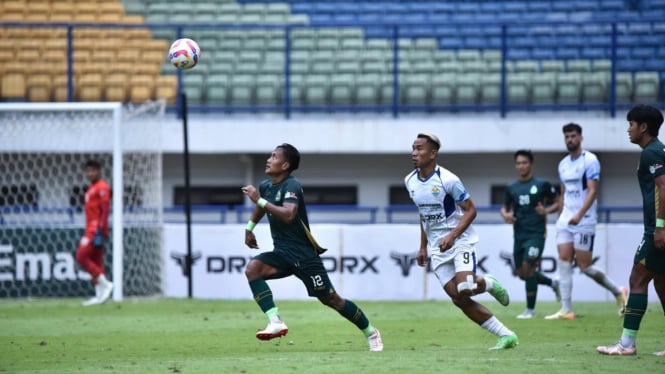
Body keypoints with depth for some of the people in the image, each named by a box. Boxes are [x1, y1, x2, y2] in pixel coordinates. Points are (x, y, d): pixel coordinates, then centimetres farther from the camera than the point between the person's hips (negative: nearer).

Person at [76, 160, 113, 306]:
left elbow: (105, 210, -17)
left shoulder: (102, 187, -10)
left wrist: (100, 231, -23)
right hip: (91, 229, 10)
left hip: (97, 229, -10)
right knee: (95, 261, 7)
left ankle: (105, 284, -11)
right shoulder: (91, 189, 19)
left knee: (82, 257, -14)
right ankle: (100, 295, 6)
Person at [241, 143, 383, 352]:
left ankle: (370, 333, 19)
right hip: (282, 253, 7)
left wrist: (259, 200, -32)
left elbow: (288, 214, -35)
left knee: (330, 299, 0)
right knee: (252, 269, -21)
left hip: (303, 254, -7)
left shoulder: (291, 185, -17)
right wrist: (249, 228, 31)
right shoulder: (265, 186, 7)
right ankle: (275, 322, -27)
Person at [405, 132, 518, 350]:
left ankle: (488, 283, 12)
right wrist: (423, 247, 17)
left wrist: (452, 236, -23)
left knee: (465, 289, -26)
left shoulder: (447, 180, -16)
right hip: (437, 248, 6)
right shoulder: (410, 181, 4)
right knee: (459, 299, -5)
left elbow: (470, 210, -12)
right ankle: (506, 336, 2)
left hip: (460, 241, -6)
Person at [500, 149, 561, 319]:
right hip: (518, 234, 6)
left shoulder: (542, 185, -3)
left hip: (536, 234, -6)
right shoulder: (511, 188, 10)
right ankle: (553, 283, 34)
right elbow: (505, 207, 20)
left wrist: (547, 210, -15)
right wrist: (505, 214, -3)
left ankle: (530, 310, -3)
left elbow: (557, 203, 4)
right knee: (521, 273, 9)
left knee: (528, 268, -15)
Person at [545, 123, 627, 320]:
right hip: (565, 221, 6)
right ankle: (566, 310, -5)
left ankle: (618, 292, 17)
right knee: (564, 262, -5)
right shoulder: (563, 164, 13)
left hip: (584, 221, -6)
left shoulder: (590, 160, -8)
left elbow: (592, 191, -16)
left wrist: (579, 214, -28)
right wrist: (559, 217, 17)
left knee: (584, 266, -4)